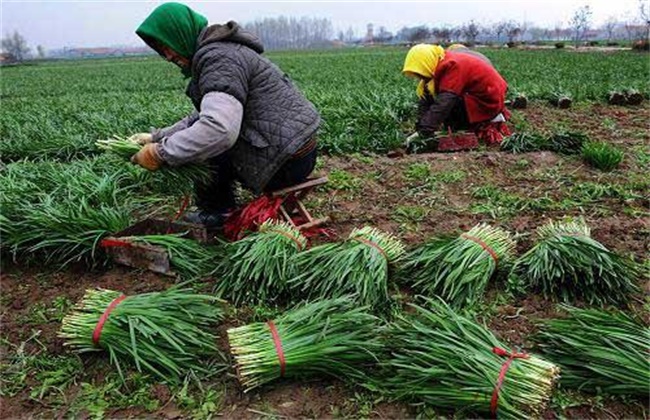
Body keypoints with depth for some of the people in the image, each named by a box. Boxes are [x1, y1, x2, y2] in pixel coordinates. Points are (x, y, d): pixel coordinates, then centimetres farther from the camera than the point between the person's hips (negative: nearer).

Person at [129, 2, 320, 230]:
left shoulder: (218, 57, -18)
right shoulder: (222, 50, 15)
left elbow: (219, 129, -32)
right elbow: (206, 116, 18)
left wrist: (160, 154, -22)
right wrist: (157, 137, 10)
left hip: (286, 163, -10)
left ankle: (217, 214, 15)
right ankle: (218, 210, 23)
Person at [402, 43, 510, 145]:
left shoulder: (453, 66, -27)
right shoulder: (443, 65, 0)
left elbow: (443, 103, -36)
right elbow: (426, 100, -4)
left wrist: (424, 132, -39)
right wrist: (420, 127, -13)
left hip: (488, 102, -9)